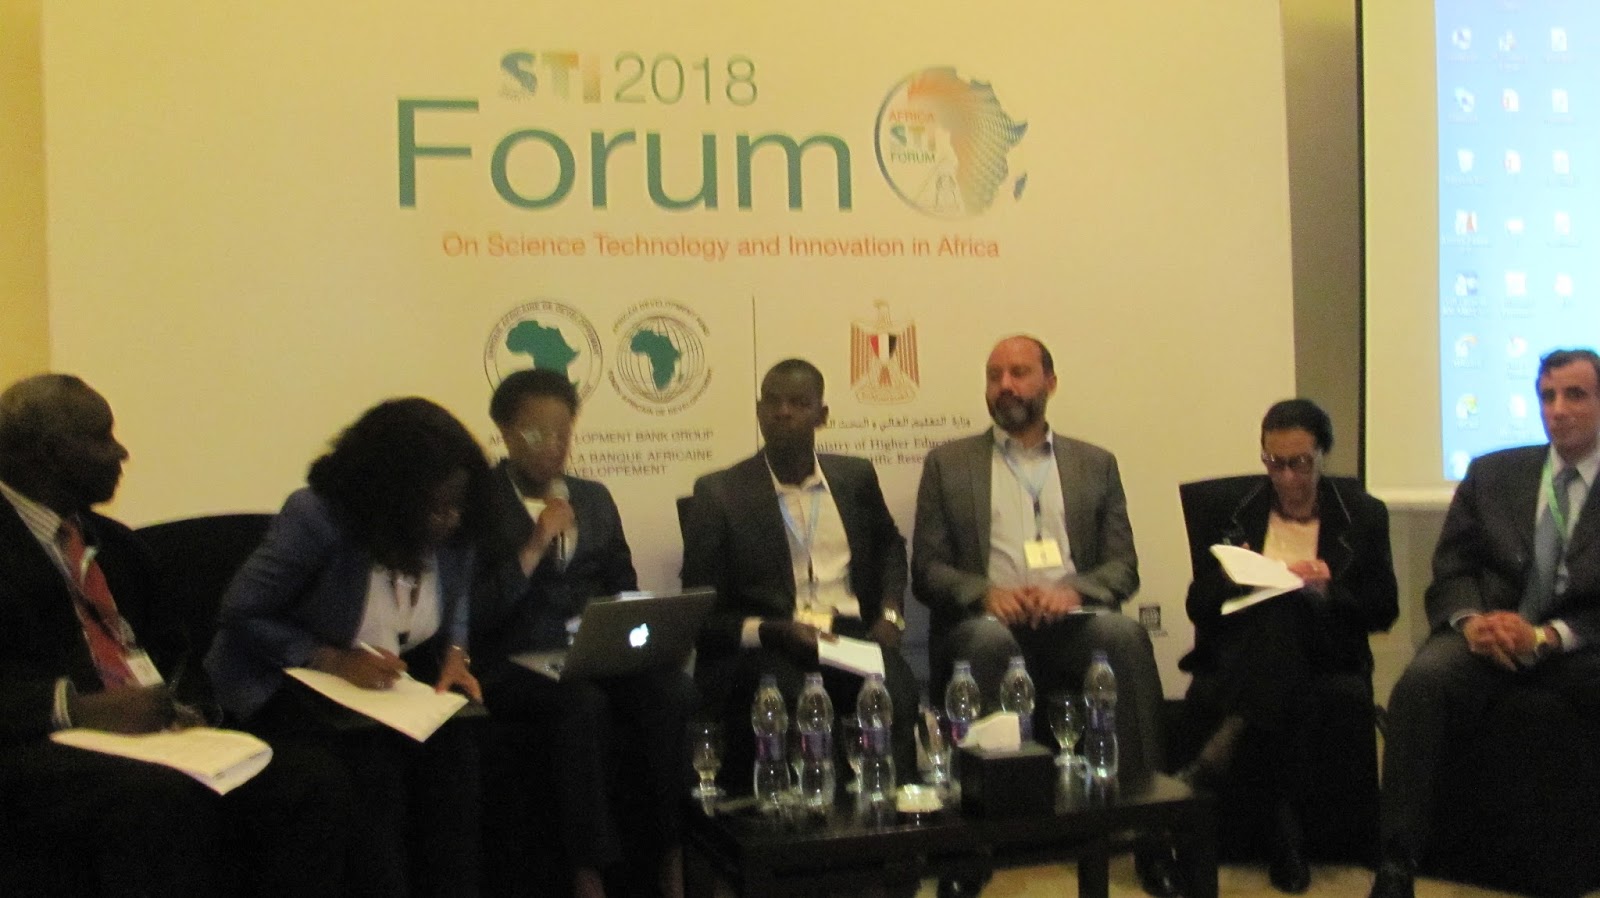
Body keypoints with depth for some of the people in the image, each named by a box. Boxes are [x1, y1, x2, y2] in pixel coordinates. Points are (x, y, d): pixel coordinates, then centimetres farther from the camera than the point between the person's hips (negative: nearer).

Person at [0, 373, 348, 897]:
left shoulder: (113, 542, 24)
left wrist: (183, 699, 1)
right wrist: (79, 708, -25)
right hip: (43, 750, -7)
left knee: (308, 783, -17)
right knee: (167, 798, -37)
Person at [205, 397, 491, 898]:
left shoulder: (453, 530, -5)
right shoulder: (317, 517, -20)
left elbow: (454, 604, 14)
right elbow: (242, 615, -15)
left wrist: (454, 654, -9)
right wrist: (334, 661, -27)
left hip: (391, 685, 5)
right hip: (287, 682, -4)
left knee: (453, 743, -25)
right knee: (371, 757, -32)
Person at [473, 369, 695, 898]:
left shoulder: (594, 499, 18)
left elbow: (624, 592, 20)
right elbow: (476, 615, -8)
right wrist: (535, 546, -15)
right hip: (517, 665, -4)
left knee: (673, 689, -27)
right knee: (584, 701, -37)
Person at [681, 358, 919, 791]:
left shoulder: (856, 477, 15)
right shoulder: (718, 493, 4)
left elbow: (890, 546, 34)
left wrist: (890, 613, 14)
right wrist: (770, 631, -15)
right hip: (764, 648, -2)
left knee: (896, 691, -32)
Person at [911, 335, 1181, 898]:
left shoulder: (1095, 465, 20)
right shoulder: (948, 464, 16)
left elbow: (1123, 566, 12)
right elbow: (927, 569, 9)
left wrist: (1074, 590, -11)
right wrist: (985, 593, -12)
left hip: (1070, 621, 1)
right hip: (989, 620, -1)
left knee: (1124, 634, -33)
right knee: (989, 640, -37)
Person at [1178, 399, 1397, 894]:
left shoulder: (1363, 514, 9)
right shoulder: (1229, 507, 11)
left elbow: (1383, 610, 5)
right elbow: (1198, 604, 8)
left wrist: (1329, 589, -13)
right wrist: (1238, 581, -13)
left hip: (1323, 656, -1)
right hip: (1239, 656, 1)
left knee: (1286, 609, -35)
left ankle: (1221, 750, -42)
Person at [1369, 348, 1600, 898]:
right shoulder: (1491, 474, 15)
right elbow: (1449, 571, 11)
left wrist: (1546, 637, -17)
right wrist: (1470, 621, -11)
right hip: (1489, 636, 1)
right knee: (1422, 680, -32)